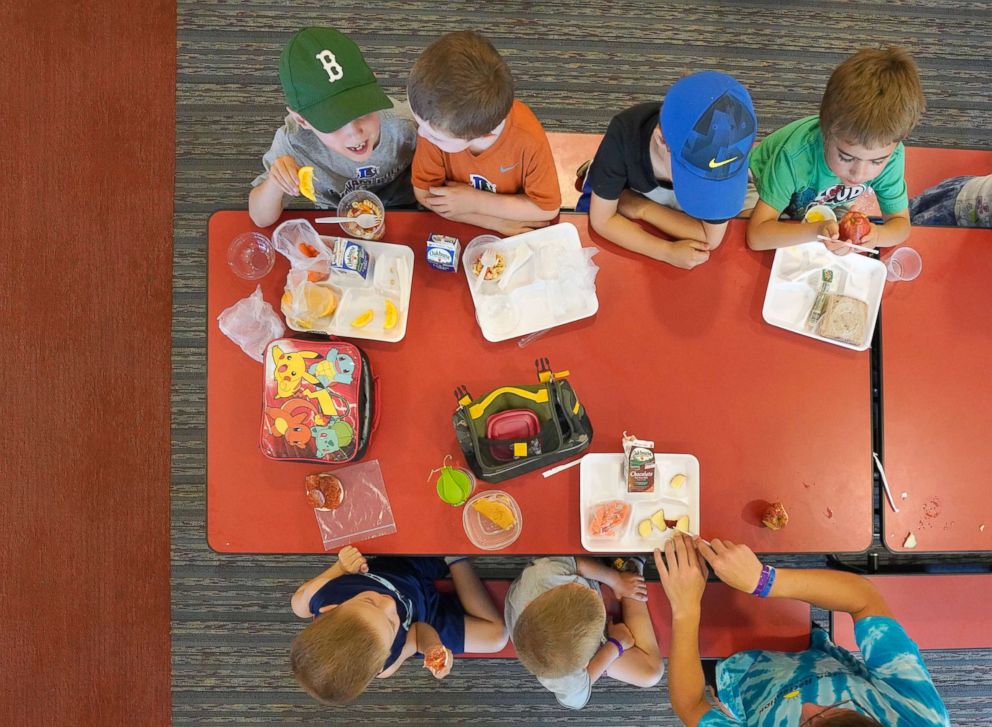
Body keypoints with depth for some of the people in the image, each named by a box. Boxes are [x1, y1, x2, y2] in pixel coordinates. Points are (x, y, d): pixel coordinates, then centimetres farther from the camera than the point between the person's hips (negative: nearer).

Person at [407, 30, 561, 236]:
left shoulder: (528, 138, -31)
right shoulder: (436, 123, -26)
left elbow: (548, 209, -18)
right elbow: (424, 193, -16)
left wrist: (474, 201, -22)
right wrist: (499, 223, -23)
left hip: (517, 235, -1)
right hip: (457, 231, 2)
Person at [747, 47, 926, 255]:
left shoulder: (889, 153, -30)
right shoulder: (795, 154, -44)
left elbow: (900, 222, -18)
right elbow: (756, 235, -45)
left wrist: (876, 235, -43)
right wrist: (817, 230, -61)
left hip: (825, 208, 4)